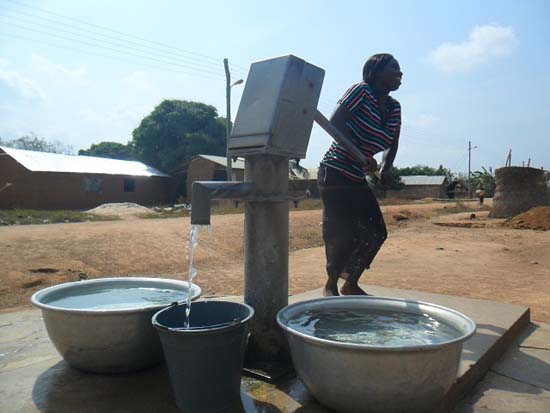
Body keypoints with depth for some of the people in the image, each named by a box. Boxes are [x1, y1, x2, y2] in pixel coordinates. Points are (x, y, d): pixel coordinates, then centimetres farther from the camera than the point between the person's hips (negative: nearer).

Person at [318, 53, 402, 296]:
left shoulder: (394, 108, 9)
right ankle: (330, 286, 13)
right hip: (334, 173, -8)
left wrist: (385, 170, 1)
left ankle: (351, 284, 21)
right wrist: (360, 156, -24)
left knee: (376, 232, 5)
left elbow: (392, 146, 17)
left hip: (358, 179, 8)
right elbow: (334, 125, -18)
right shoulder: (361, 92, -11)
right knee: (343, 233, -9)